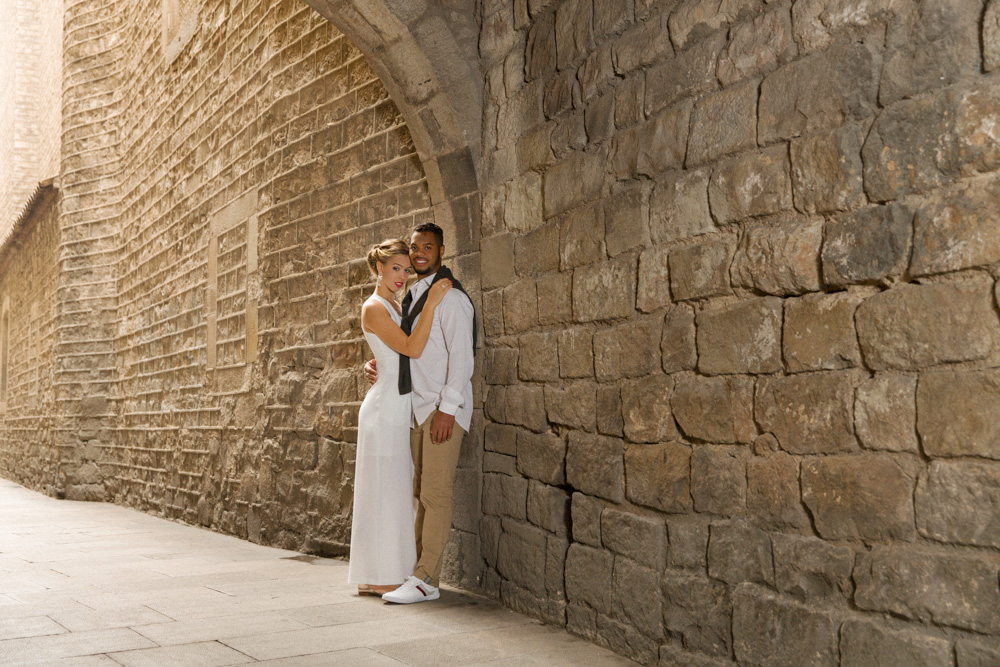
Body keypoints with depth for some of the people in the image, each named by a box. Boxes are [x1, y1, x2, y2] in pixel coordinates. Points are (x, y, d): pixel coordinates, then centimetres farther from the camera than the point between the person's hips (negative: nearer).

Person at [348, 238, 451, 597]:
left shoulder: (394, 306, 17)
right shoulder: (374, 308, -11)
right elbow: (412, 348, -21)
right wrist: (431, 304, -24)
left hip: (400, 408, 9)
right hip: (385, 406, -9)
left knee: (398, 490, 11)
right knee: (384, 489, -6)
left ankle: (382, 574, 17)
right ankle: (376, 577, 0)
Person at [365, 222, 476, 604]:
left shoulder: (450, 297, -8)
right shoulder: (411, 296, 18)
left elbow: (461, 355, -14)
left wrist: (447, 408, -19)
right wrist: (377, 364, 8)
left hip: (443, 409, -8)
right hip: (417, 408, 8)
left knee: (435, 494, -8)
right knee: (420, 493, 8)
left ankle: (427, 580, -6)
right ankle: (417, 568, 12)